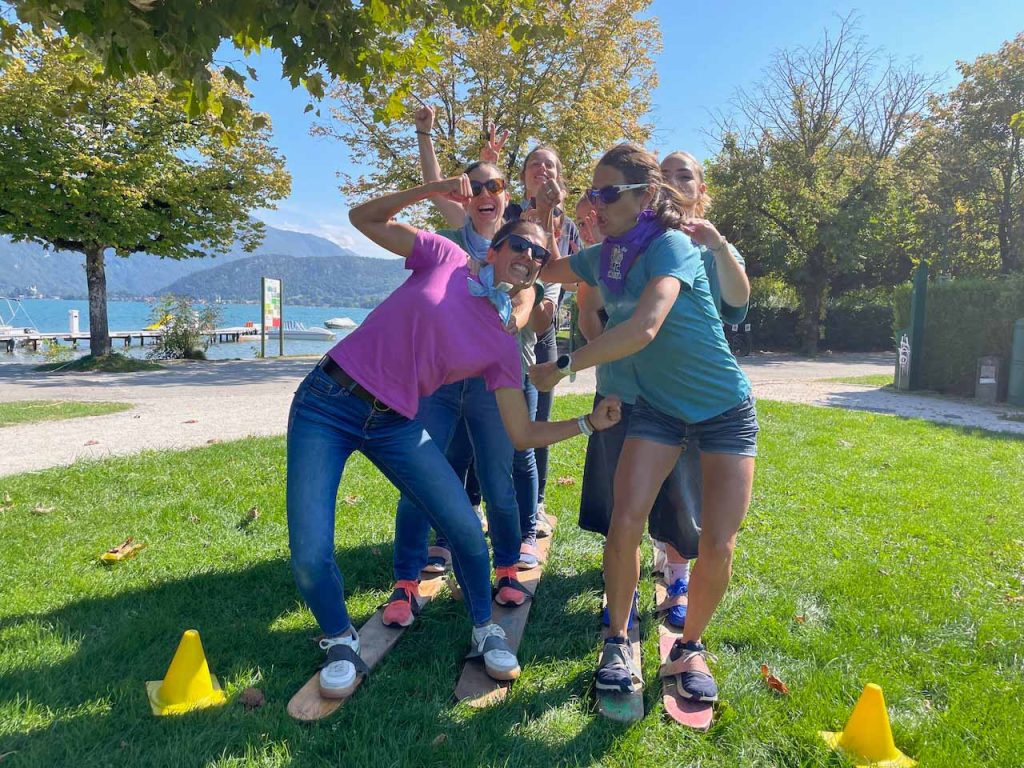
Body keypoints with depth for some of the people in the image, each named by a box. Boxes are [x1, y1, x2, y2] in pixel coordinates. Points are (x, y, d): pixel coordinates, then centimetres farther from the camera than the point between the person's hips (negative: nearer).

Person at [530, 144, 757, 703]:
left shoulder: (671, 246, -22)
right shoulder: (602, 258, -2)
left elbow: (643, 329, -38)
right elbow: (541, 269, 18)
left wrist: (564, 366, -32)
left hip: (725, 408, -4)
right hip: (658, 406, 4)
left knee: (718, 545, -8)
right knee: (625, 524, -11)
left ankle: (690, 646, 19)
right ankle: (617, 642, 11)